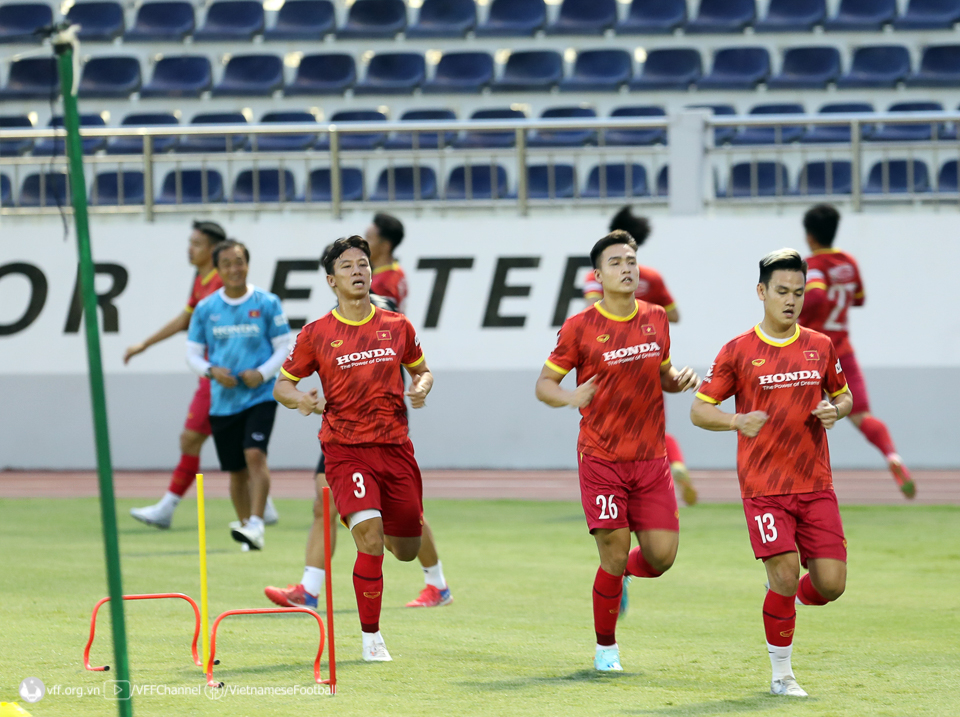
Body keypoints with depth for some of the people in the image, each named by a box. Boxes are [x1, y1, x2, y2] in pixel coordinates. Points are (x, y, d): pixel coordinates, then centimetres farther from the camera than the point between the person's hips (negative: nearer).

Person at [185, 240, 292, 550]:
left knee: (255, 455, -22)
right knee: (236, 470, 9)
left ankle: (256, 525, -26)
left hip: (260, 395, -3)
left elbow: (284, 347, 3)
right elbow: (193, 353, 10)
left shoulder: (267, 303, -1)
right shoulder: (205, 309, 5)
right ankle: (243, 523, 25)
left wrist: (263, 373, -14)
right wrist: (211, 371, -11)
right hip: (223, 401, 3)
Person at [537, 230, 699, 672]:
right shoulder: (580, 328, -6)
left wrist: (679, 380, -3)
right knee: (615, 553, -8)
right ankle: (605, 648, 11)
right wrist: (570, 398, -23)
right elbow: (544, 383, -1)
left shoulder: (656, 319, 7)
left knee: (662, 555, -3)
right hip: (602, 458, -4)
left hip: (650, 459, 4)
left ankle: (618, 576, 32)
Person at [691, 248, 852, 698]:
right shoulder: (738, 351, -2)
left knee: (830, 584, -4)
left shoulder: (820, 347, 8)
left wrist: (836, 410, -4)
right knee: (785, 578, -11)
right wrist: (738, 421, -19)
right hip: (764, 487, -3)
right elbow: (699, 410, 0)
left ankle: (786, 593, 31)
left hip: (815, 484, 3)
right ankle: (781, 675, 6)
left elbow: (843, 395, 20)